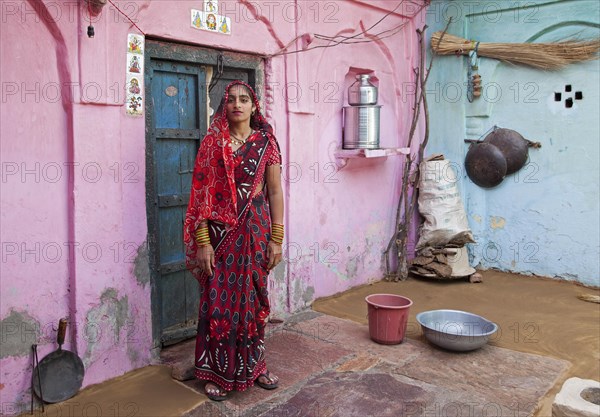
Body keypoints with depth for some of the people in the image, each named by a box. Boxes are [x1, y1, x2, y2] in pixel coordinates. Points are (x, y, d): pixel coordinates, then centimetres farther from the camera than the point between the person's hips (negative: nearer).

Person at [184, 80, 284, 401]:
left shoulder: (266, 142, 3)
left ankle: (253, 365, 30)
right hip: (220, 231, -1)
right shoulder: (212, 142, -1)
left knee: (253, 299, 11)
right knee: (218, 301, 5)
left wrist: (276, 239, -2)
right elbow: (201, 194, -5)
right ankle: (218, 372, 23)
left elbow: (275, 192, 2)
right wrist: (202, 242, -11)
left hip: (255, 230, 1)